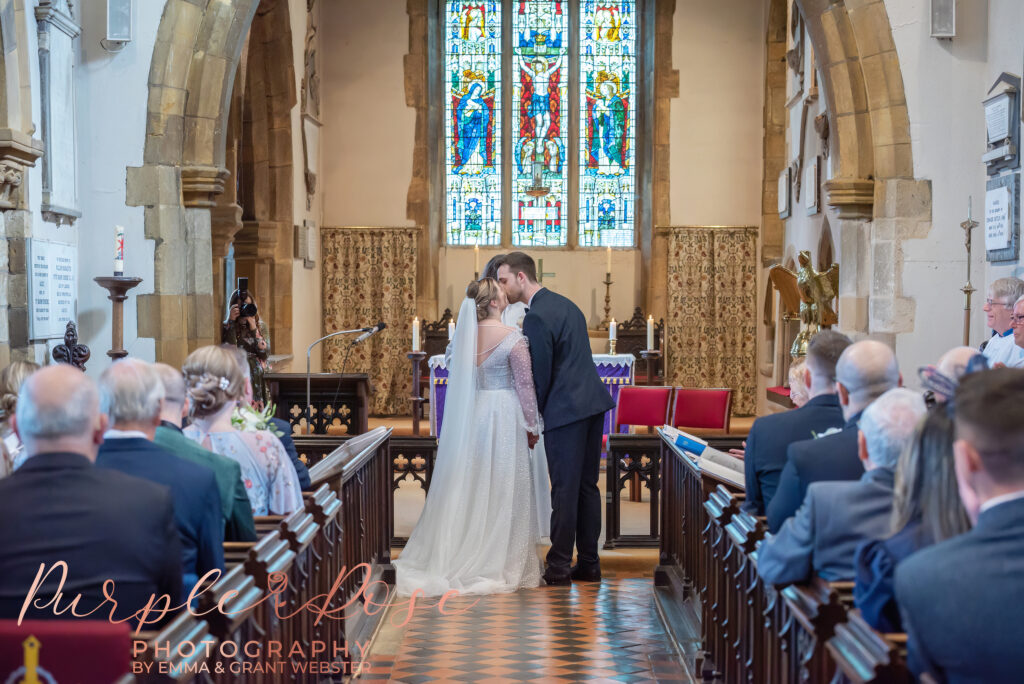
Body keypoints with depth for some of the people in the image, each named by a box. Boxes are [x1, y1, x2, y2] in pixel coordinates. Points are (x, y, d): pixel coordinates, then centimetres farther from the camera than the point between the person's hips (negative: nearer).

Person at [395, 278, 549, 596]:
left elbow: (459, 381, 11)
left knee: (472, 488, 13)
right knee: (504, 490, 2)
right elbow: (525, 385, -11)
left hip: (471, 415, 5)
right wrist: (531, 426, -2)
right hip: (505, 416, -5)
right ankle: (504, 564, 8)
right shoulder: (512, 337, -13)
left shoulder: (465, 334, 4)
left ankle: (464, 556, 19)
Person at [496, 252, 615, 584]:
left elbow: (540, 374, -13)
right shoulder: (565, 304, 16)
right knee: (587, 485, 12)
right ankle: (588, 563, 17)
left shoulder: (536, 317, -13)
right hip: (593, 403, 9)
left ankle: (559, 567, 3)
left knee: (564, 489, -3)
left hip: (566, 410, -9)